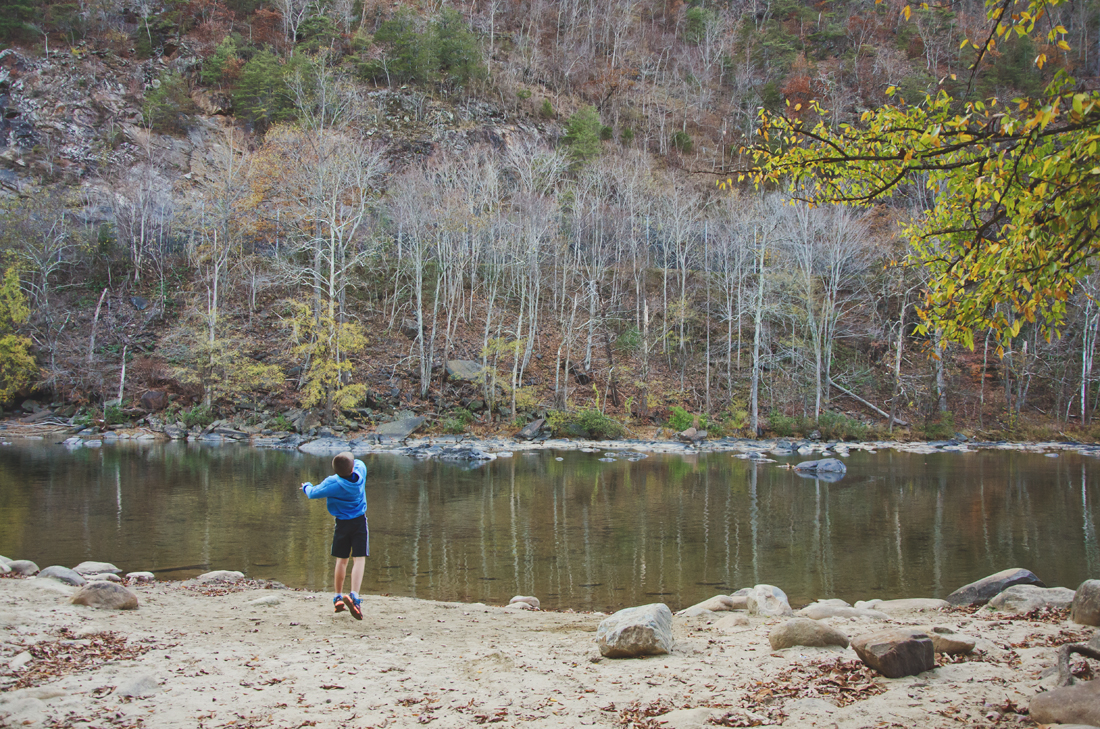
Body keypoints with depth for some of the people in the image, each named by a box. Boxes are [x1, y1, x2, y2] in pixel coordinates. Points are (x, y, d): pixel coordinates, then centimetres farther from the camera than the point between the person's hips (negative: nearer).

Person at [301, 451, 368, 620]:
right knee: (359, 559, -6)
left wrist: (306, 486, 15)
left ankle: (338, 598, 23)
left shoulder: (332, 484, -18)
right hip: (360, 522, 0)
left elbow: (313, 493, -5)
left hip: (342, 523, 0)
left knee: (341, 560, 14)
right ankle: (354, 596, -25)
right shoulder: (360, 469, -12)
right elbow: (357, 462, 13)